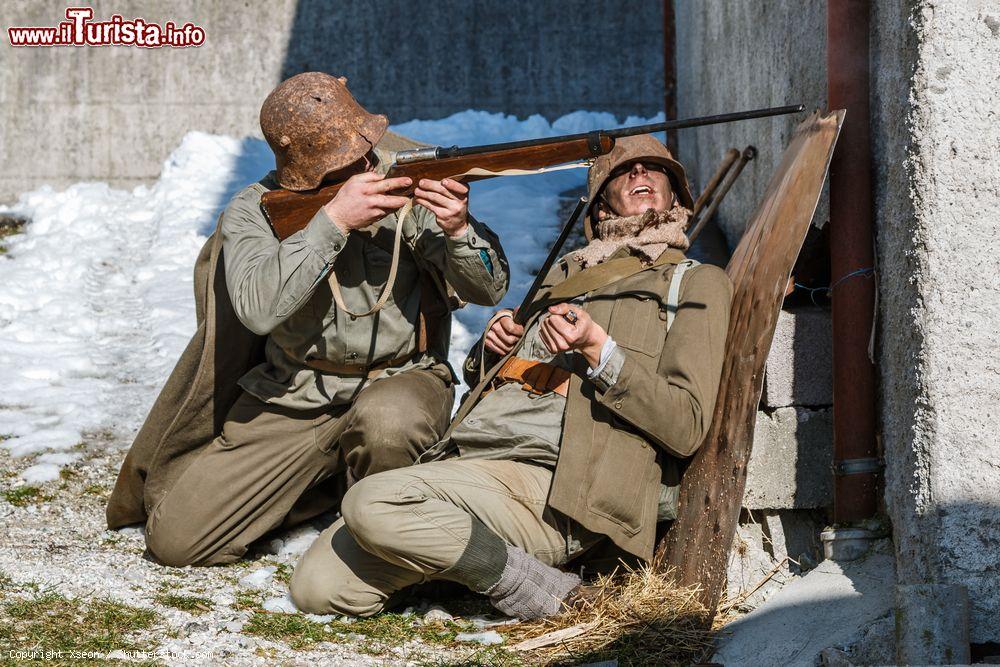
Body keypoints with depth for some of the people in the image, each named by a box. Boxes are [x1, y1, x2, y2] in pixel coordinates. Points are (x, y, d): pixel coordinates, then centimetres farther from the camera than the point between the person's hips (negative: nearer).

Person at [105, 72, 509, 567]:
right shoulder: (253, 211, -9)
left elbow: (489, 290, -10)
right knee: (175, 537, -10)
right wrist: (333, 220, -31)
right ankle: (330, 486, 13)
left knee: (387, 420, -40)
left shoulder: (408, 181, -8)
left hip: (400, 381, -1)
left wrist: (459, 230, -31)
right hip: (291, 401, 1)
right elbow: (259, 308, -27)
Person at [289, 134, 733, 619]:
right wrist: (494, 347, 12)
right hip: (463, 455, 6)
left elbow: (686, 428, -2)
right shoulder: (567, 272, 30)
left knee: (369, 503, -30)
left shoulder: (697, 283, 11)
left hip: (547, 483, -6)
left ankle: (524, 584, -14)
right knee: (318, 587, -13)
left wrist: (597, 349, -12)